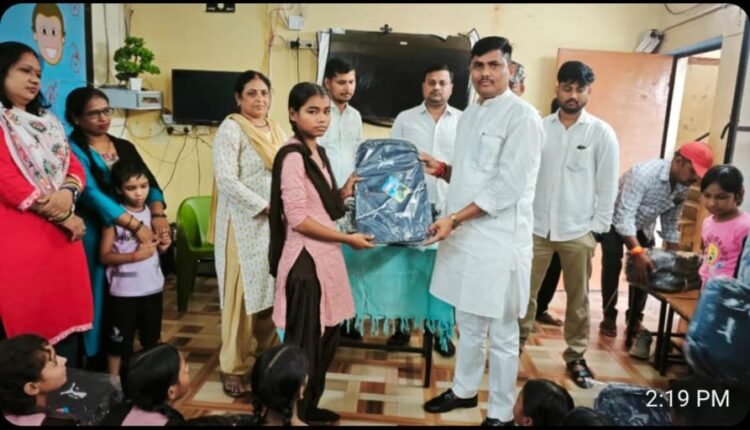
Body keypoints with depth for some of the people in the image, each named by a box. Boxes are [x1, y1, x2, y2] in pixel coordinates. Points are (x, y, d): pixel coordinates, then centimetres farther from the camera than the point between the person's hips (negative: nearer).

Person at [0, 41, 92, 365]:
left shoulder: (47, 121, 19)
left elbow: (75, 167, 13)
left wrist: (67, 193, -10)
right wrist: (63, 217, -11)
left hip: (62, 235, 7)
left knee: (66, 315, 10)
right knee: (29, 320, -3)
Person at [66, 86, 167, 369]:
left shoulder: (124, 147, 12)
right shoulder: (73, 149, -6)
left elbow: (148, 181, 5)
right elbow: (91, 193, -18)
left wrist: (157, 214, -15)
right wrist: (136, 225, -25)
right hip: (96, 234, -5)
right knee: (100, 297, -1)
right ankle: (97, 362, 14)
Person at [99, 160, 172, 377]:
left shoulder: (152, 213, 3)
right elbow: (105, 256, -12)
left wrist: (163, 246, -7)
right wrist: (135, 255, -24)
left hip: (153, 287, 5)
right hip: (124, 291, -5)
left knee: (151, 340, 19)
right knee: (120, 341, 8)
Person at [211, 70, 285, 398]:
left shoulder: (277, 130, 13)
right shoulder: (231, 129, -8)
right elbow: (226, 180, -17)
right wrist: (266, 207, -19)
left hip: (276, 225, 6)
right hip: (244, 225, -6)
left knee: (272, 291, 12)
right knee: (243, 294, 1)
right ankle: (233, 367, 17)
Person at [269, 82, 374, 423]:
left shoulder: (319, 153, 12)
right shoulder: (292, 156, -14)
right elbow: (298, 219, -19)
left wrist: (345, 192, 1)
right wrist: (348, 238, -14)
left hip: (325, 255, 9)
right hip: (305, 259, -9)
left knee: (327, 337, 17)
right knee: (304, 343, 3)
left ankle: (310, 406, 34)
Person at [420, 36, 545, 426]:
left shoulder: (522, 117, -11)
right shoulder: (468, 115, 13)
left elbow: (509, 187, -17)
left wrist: (454, 218, -18)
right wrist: (442, 170, 2)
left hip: (498, 241, -7)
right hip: (463, 237, 8)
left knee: (501, 335, 7)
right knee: (468, 325, 21)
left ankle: (500, 412, 25)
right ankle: (464, 390, 39)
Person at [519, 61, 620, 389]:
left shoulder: (602, 133, -2)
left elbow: (608, 185, -1)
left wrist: (597, 228, -4)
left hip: (578, 231, -1)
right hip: (537, 226, 1)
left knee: (578, 298, 12)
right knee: (525, 291, 8)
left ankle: (576, 356, 29)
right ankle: (517, 343, 27)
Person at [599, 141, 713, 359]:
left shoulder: (683, 187, -11)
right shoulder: (644, 173, -35)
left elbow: (671, 225, 0)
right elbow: (624, 217, -42)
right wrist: (637, 252, -52)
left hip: (642, 225, 7)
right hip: (614, 219, -7)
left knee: (646, 268, 2)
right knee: (613, 261, -20)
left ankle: (634, 319, 18)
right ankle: (609, 317, -5)